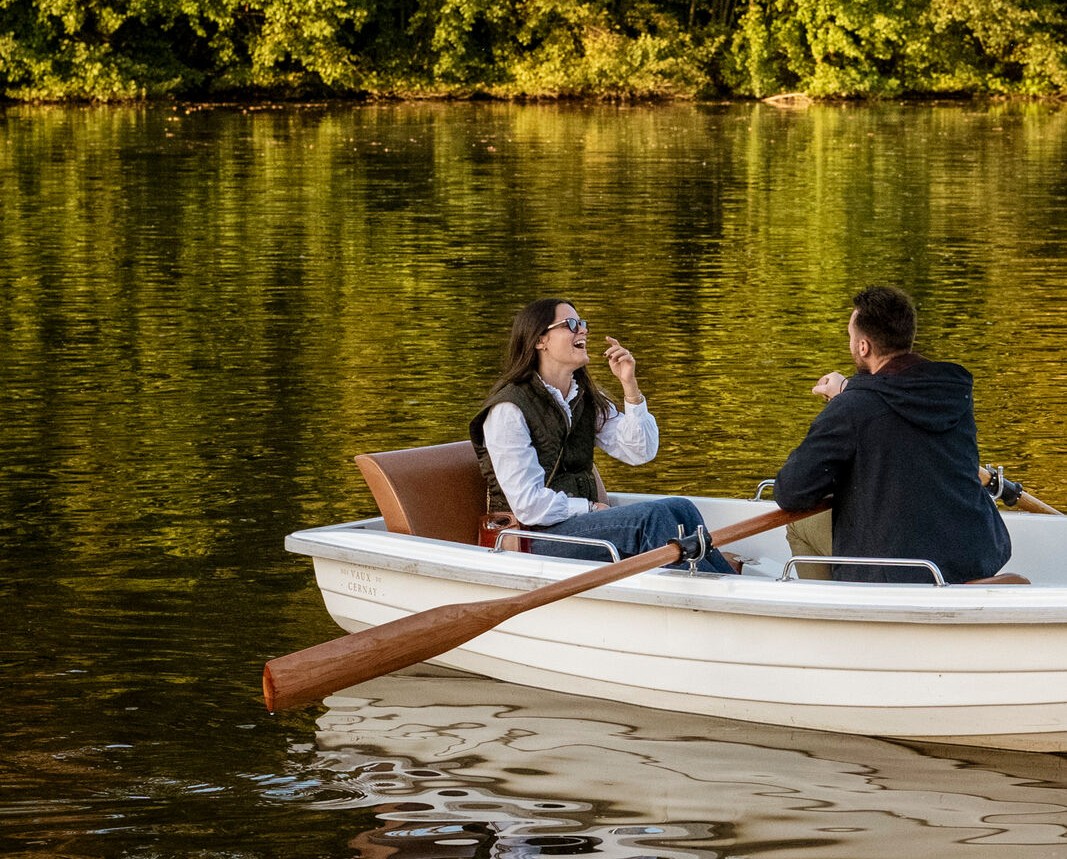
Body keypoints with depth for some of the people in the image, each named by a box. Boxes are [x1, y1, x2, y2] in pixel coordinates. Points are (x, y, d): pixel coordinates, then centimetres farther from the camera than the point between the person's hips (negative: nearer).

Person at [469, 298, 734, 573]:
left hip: (580, 519, 8)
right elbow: (529, 506, -17)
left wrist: (630, 385, -5)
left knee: (680, 508, -14)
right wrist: (590, 508, -8)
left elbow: (640, 452, 3)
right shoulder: (509, 409, -12)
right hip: (536, 539, -8)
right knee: (652, 517, -25)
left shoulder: (587, 399, 14)